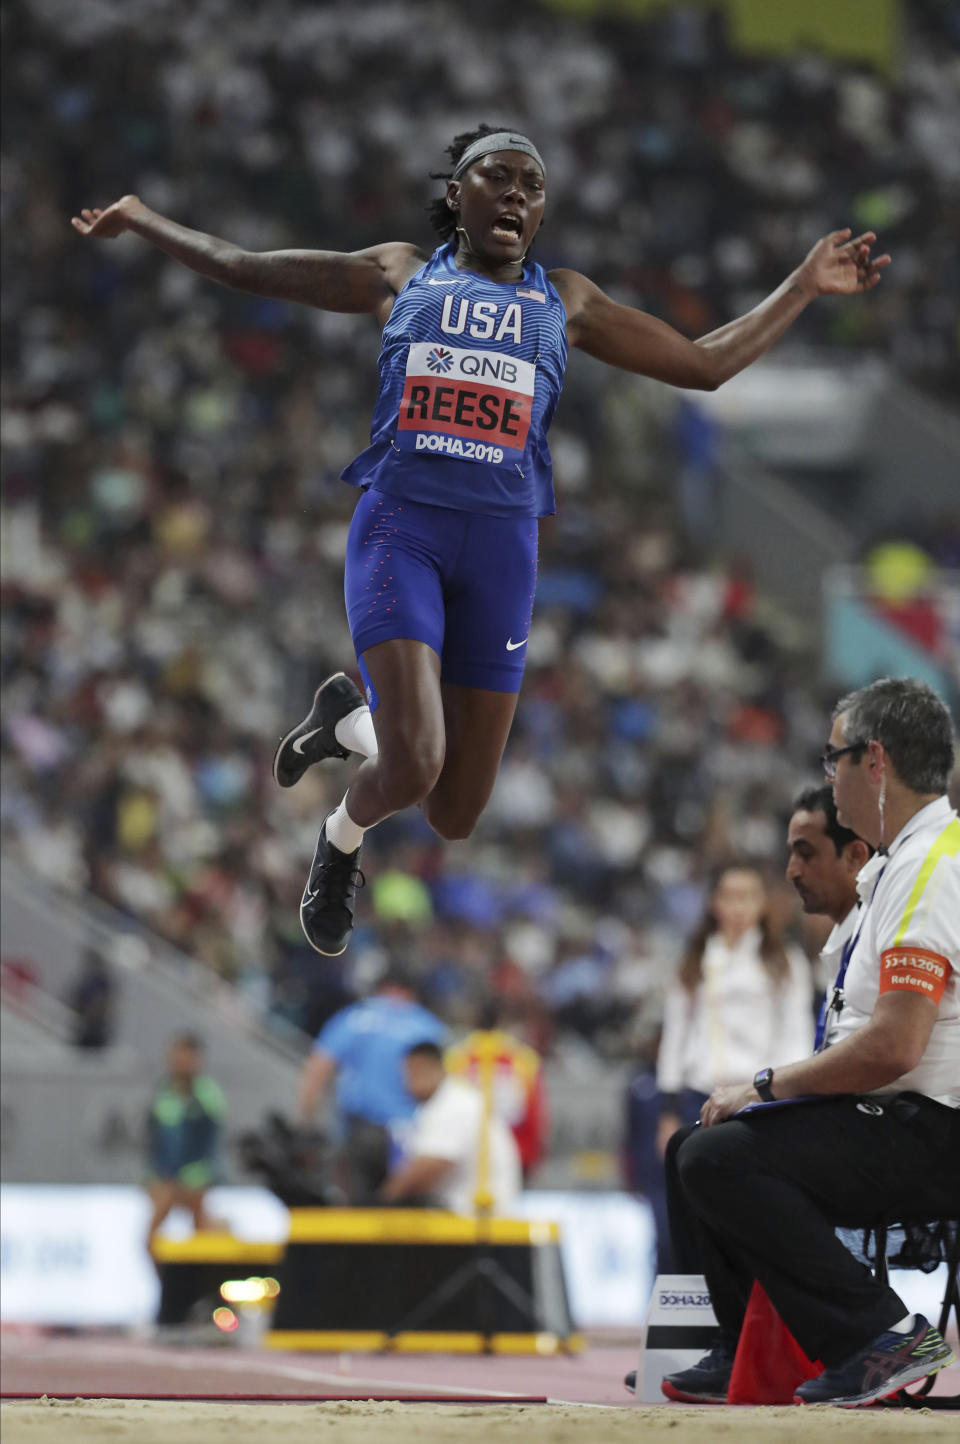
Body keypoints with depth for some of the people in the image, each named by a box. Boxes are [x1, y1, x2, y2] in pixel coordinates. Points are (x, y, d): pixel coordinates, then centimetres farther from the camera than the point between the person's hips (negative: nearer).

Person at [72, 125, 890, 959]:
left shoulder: (564, 302, 17)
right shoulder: (401, 274, 13)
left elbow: (705, 365, 19)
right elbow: (244, 267, 18)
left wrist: (804, 287, 13)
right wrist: (144, 223, 17)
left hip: (502, 541, 3)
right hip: (400, 524, -3)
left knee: (455, 816, 1)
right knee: (414, 769, -21)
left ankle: (352, 718, 33)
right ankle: (343, 836, 16)